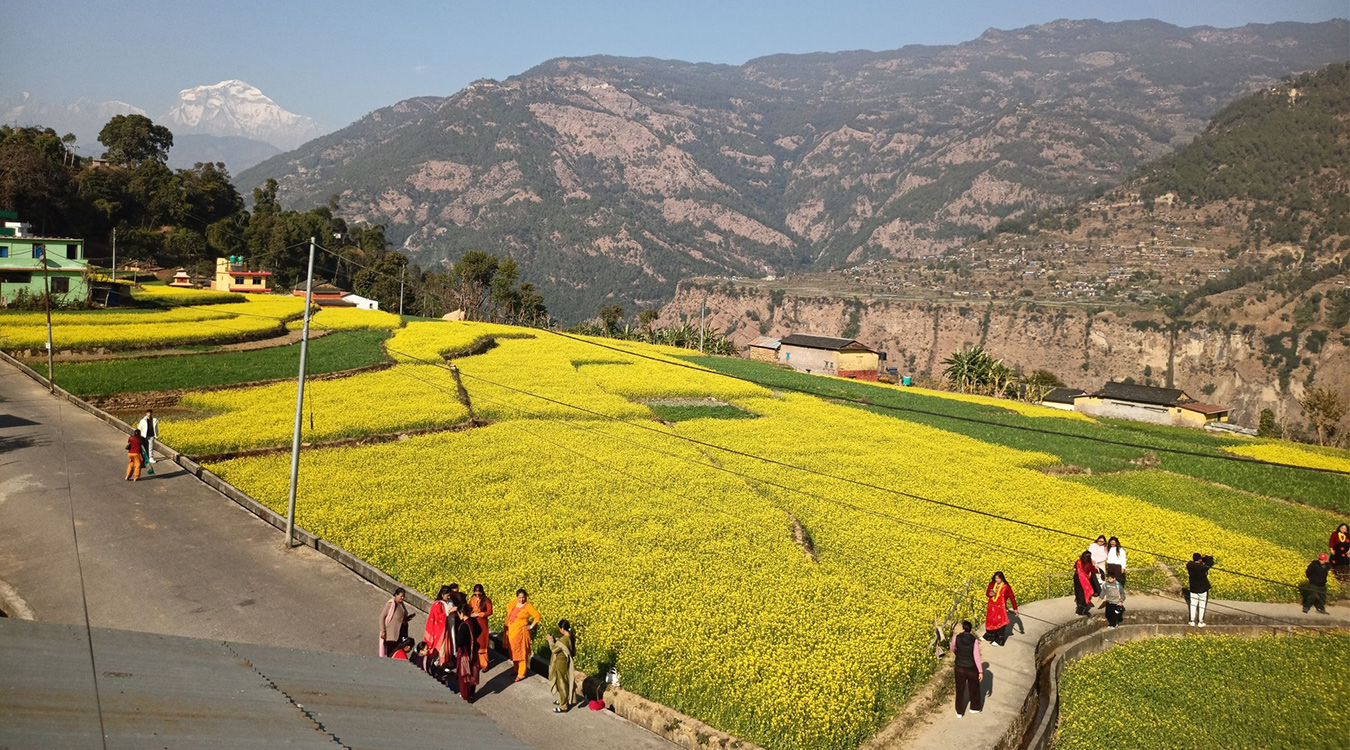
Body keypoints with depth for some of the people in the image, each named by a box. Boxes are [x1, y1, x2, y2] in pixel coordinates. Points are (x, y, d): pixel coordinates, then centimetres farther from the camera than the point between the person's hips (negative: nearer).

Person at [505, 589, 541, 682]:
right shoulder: (514, 604, 3)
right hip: (512, 632, 6)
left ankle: (521, 674, 8)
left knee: (521, 652, 1)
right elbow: (509, 613, 23)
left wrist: (531, 626, -14)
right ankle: (516, 670, 30)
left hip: (521, 632, -6)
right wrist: (507, 624, 14)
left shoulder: (528, 606, -15)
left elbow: (537, 616, -15)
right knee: (514, 651, 15)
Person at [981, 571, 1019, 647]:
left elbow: (1012, 598, -10)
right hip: (991, 608, 5)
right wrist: (989, 594, -16)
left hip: (1000, 608, -5)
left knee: (1000, 623, 2)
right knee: (990, 622, 17)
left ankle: (999, 640, 16)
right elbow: (987, 592, 9)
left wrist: (1015, 609, -10)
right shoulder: (992, 584, -4)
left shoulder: (1006, 587, -16)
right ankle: (989, 636, 37)